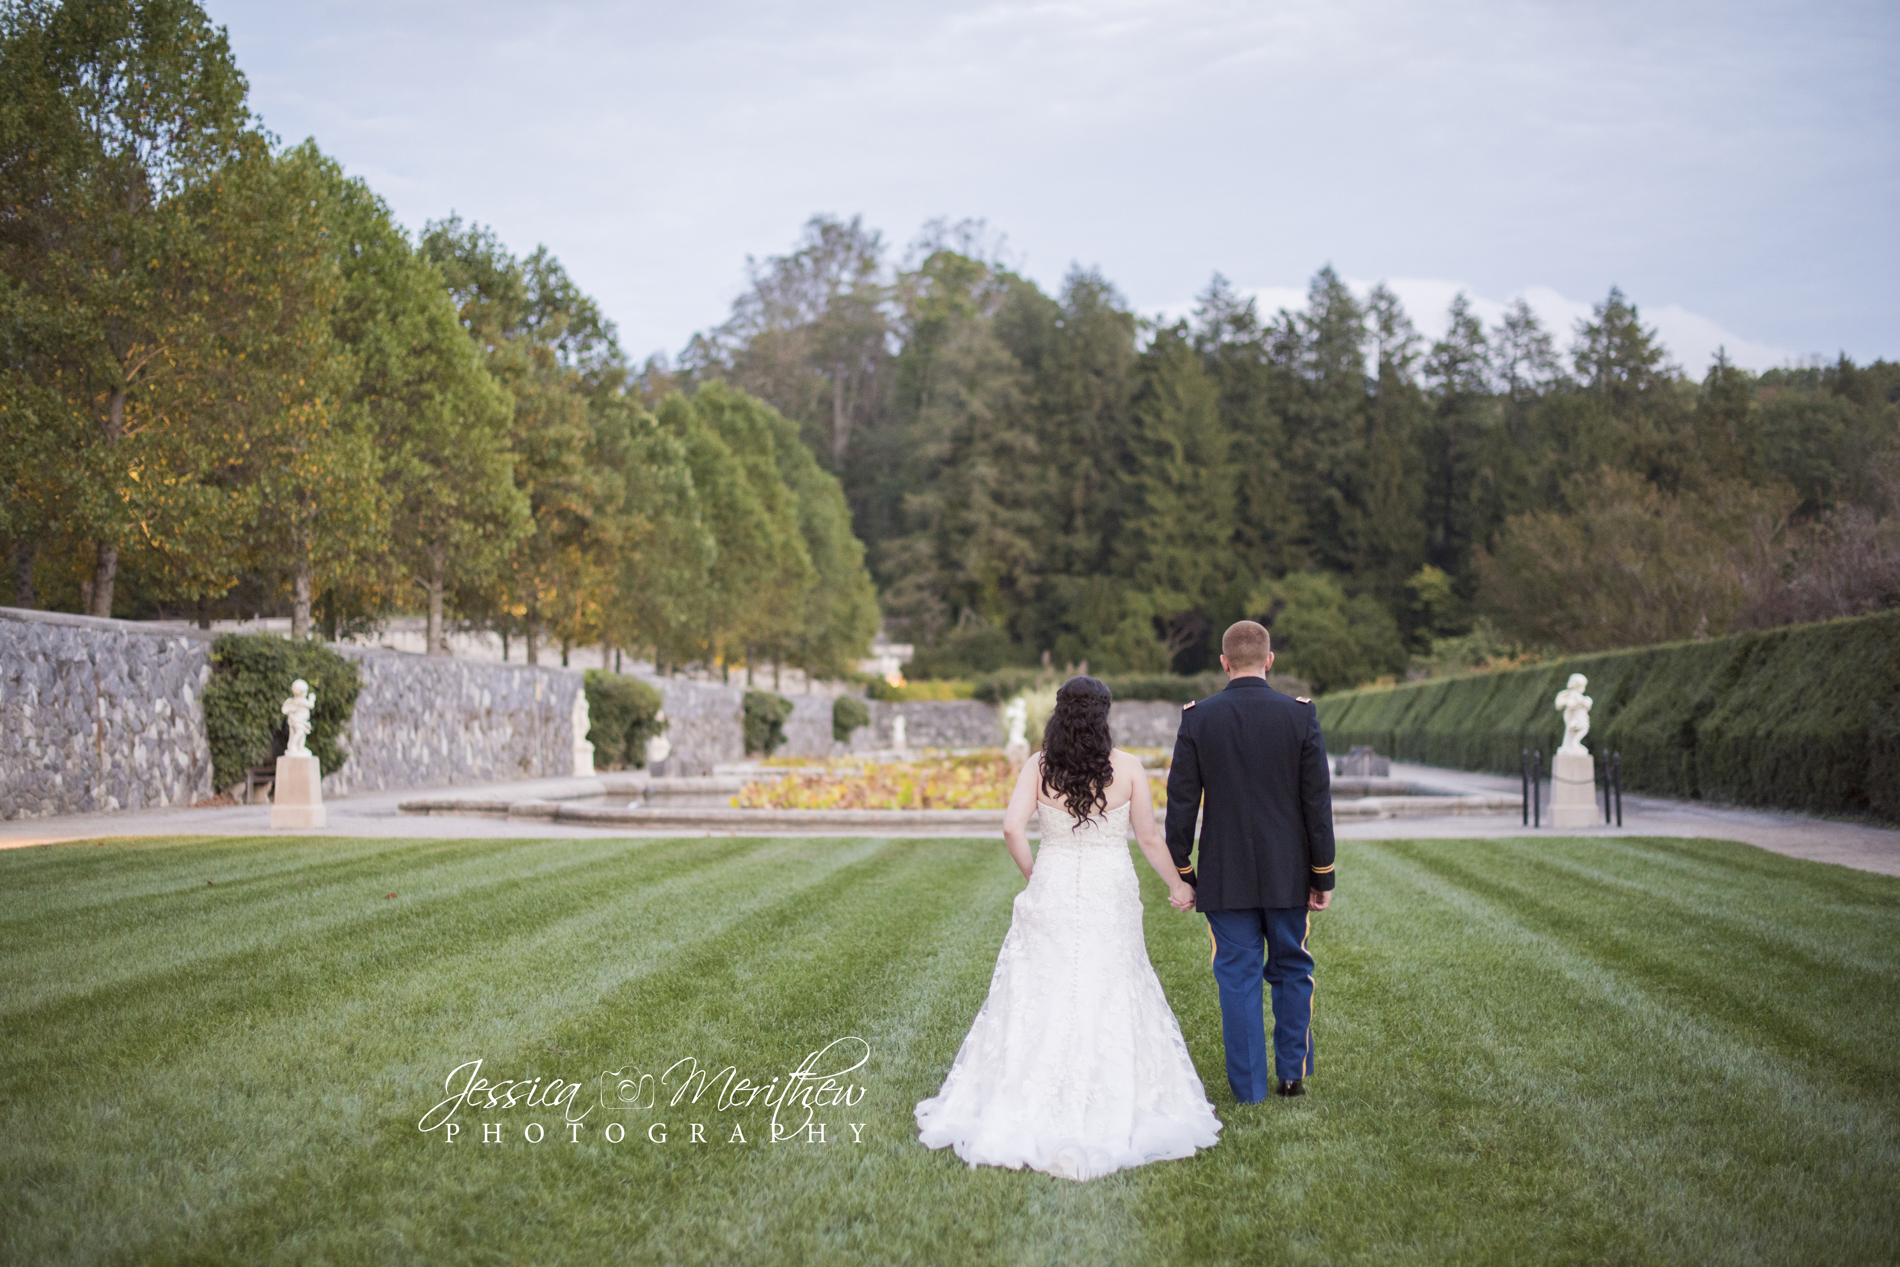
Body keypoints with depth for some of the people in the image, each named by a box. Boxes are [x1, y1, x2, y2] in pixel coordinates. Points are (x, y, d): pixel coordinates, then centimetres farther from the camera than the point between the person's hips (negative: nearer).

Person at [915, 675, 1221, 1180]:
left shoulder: (1039, 767, -3)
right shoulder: (1127, 768, -4)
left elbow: (1012, 828, -12)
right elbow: (1150, 840, 0)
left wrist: (1033, 876, 5)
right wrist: (1178, 886, 15)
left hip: (1051, 893, 1)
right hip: (1109, 897, -1)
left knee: (1037, 1003, 8)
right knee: (1111, 1003, 7)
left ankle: (1019, 1110, 11)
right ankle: (1113, 1114, 12)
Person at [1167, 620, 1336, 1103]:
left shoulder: (1196, 719, -5)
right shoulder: (1300, 714, -6)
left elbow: (1181, 803, -3)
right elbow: (1317, 801, -4)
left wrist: (1181, 872, 5)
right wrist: (1323, 873, 3)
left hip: (1225, 875, 0)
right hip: (1287, 873, 1)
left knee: (1238, 979, 6)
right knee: (1292, 970, 17)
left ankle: (1248, 1086, 10)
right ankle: (1293, 1072, 20)